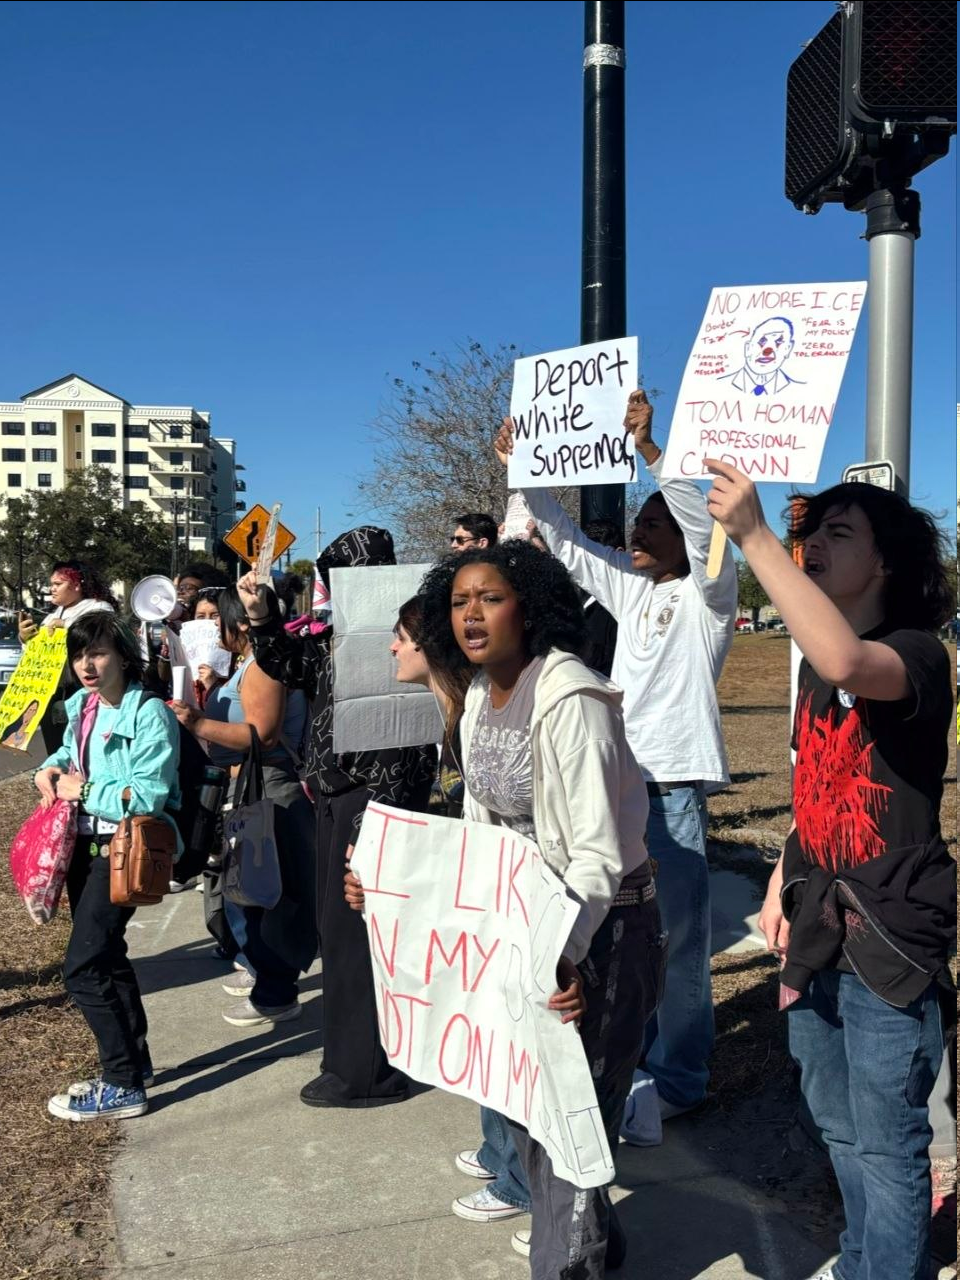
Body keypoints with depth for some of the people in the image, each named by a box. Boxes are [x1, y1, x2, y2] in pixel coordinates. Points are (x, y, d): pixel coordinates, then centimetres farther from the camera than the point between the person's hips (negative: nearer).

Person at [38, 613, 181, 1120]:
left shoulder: (149, 714, -18)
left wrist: (83, 790, -15)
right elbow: (70, 751, 23)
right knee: (106, 956, 18)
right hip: (85, 844, 9)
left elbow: (146, 797, -22)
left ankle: (123, 1086, 3)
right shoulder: (82, 706, 6)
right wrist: (50, 769, 1)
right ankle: (134, 1061, 33)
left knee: (82, 966, -9)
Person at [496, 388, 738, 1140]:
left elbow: (704, 526, -22)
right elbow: (567, 541, 16)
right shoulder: (631, 588, 12)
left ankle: (678, 1079, 14)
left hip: (675, 786, -7)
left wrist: (649, 448, -28)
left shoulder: (706, 596, -4)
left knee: (678, 936, 0)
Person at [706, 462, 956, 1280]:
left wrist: (752, 535, -40)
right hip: (818, 928, 8)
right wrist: (781, 884, 11)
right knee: (839, 1129, 22)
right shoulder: (816, 663, 9)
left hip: (890, 939, -8)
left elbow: (848, 663, -41)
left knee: (886, 1144, 4)